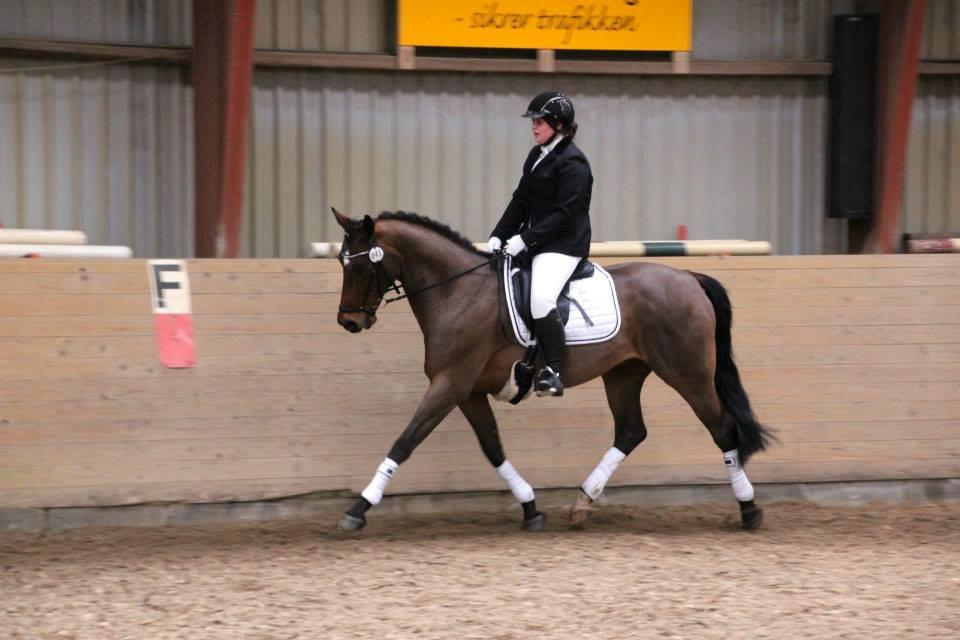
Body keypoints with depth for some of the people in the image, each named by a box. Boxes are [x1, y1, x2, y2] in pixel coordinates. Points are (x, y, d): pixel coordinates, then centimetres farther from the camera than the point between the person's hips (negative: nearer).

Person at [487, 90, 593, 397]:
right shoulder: (537, 156, 14)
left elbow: (565, 213, -19)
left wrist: (526, 239, -22)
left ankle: (553, 374, -29)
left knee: (540, 297, -30)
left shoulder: (572, 162, -13)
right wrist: (498, 236, 5)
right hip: (531, 242, 10)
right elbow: (520, 201, 16)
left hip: (563, 245, -10)